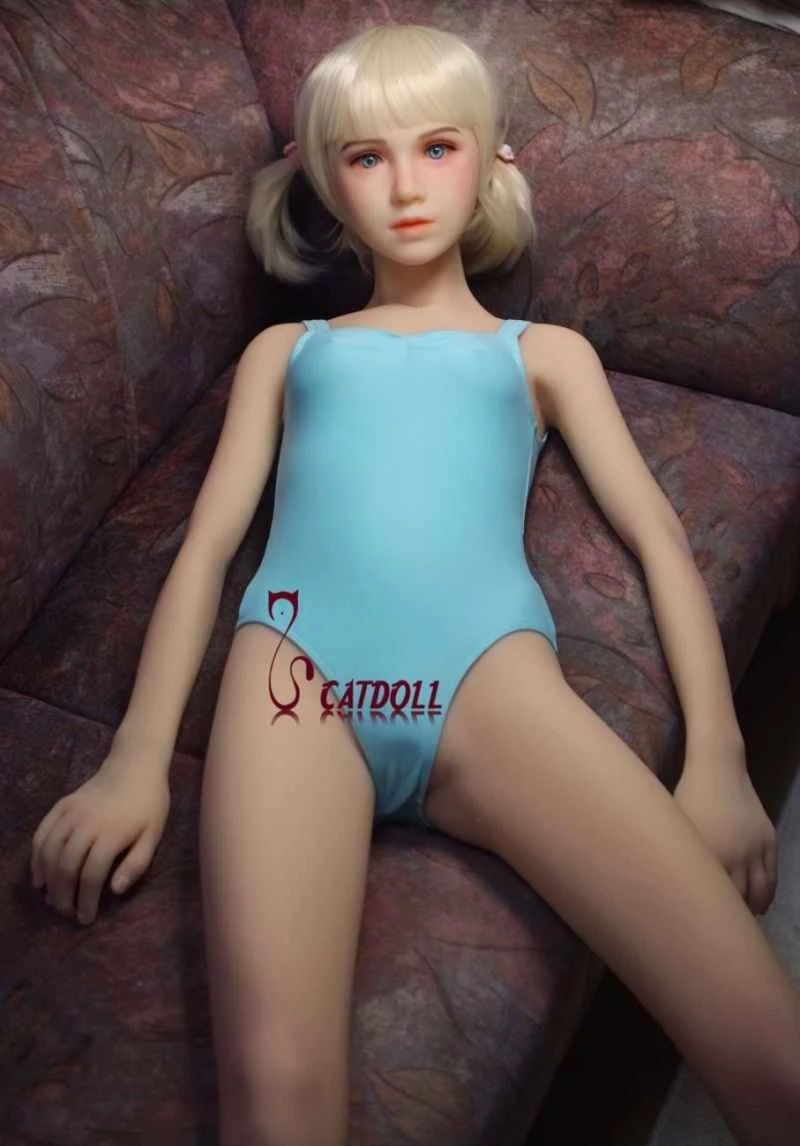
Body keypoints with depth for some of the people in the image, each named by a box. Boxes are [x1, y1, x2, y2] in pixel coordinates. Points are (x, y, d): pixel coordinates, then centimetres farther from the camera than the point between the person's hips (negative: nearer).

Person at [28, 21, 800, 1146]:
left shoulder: (544, 352, 31)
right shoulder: (285, 349, 32)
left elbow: (660, 535, 20)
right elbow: (207, 543, 20)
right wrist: (137, 755, 4)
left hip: (490, 668, 0)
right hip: (295, 663, 0)